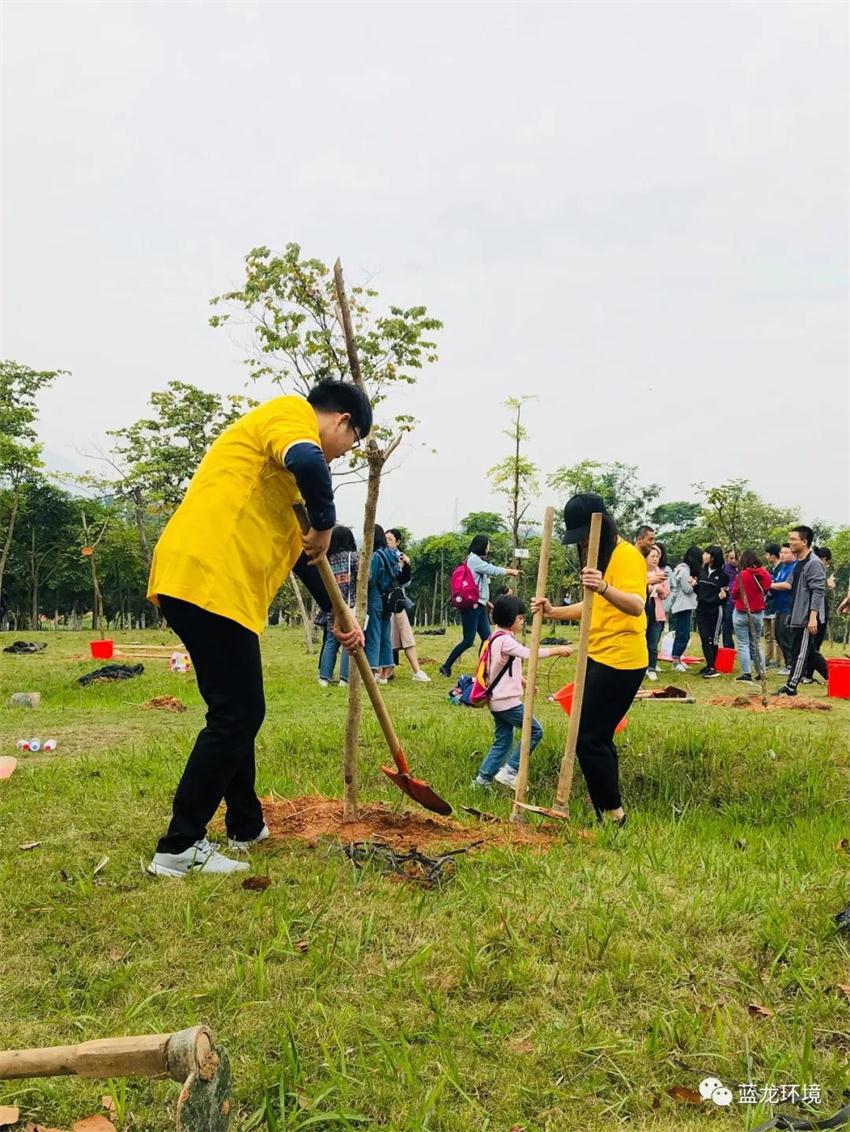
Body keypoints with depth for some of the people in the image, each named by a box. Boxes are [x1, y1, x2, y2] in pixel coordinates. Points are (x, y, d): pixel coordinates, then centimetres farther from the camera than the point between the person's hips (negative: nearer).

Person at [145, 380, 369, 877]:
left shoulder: (284, 449, 30)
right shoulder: (292, 411, 0)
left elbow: (300, 550, 31)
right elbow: (308, 463, -26)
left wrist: (339, 616, 27)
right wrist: (326, 523, -9)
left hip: (198, 582, 10)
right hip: (210, 581, -10)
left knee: (239, 712, 19)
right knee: (237, 715, -4)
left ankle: (247, 827, 31)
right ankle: (179, 849, 3)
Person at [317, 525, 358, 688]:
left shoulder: (326, 559, 9)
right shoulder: (352, 556, -3)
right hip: (350, 606, -4)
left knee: (330, 641, 10)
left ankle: (324, 677, 8)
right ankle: (345, 678, -1)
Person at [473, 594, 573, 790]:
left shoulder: (499, 638, 15)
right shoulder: (505, 640, -17)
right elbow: (528, 653, -25)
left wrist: (523, 681, 15)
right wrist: (557, 650, -18)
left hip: (499, 700, 10)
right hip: (507, 701, -10)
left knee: (502, 741, 13)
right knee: (535, 731, -2)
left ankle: (483, 778, 14)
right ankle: (509, 771, -1)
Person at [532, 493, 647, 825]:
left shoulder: (627, 555, -15)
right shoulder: (599, 555, 15)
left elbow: (636, 605, -30)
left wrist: (604, 588, -48)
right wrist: (554, 611, 9)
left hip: (619, 660, -10)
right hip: (598, 658, 10)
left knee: (589, 739, -8)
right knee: (599, 737, 14)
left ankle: (612, 812, 5)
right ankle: (607, 811, 23)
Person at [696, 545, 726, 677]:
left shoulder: (722, 574, -8)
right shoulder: (703, 571, 9)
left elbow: (725, 593, -4)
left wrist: (722, 596, -25)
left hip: (715, 610, -5)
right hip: (701, 609, 5)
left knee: (712, 639, -1)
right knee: (704, 638, 3)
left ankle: (712, 667, 4)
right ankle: (709, 665, 10)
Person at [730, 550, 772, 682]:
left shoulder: (741, 575, -17)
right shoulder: (765, 575, -4)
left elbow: (734, 595, -9)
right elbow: (766, 591, 10)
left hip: (741, 613, -4)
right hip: (758, 613, 5)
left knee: (743, 644, 2)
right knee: (756, 643, 17)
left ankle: (746, 674, 0)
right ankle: (761, 672, 17)